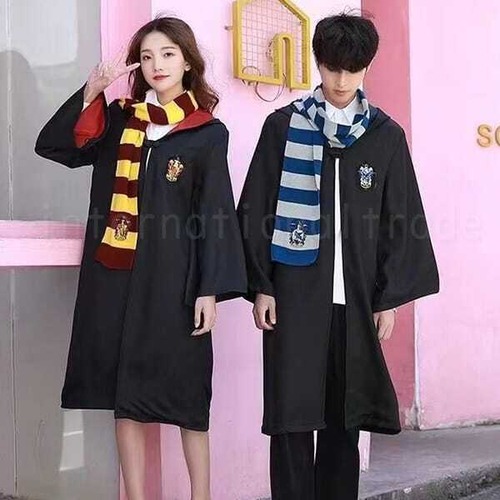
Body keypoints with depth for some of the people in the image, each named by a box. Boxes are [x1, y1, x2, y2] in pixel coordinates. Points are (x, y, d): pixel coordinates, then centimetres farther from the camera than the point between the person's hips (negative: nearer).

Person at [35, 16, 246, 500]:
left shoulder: (208, 133, 0)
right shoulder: (117, 120, 10)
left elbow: (216, 213, -3)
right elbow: (52, 146, 3)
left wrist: (210, 288, -9)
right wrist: (91, 92, -7)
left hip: (173, 279, -3)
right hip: (115, 275, 3)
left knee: (183, 389, 3)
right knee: (125, 392, 5)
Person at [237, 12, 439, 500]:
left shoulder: (386, 135, 6)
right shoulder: (283, 126, 2)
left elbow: (400, 222, 8)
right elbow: (256, 211, 2)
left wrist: (390, 297, 3)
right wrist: (260, 286, -3)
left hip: (356, 296, 2)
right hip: (295, 291, -1)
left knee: (344, 417, 7)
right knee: (292, 416, -3)